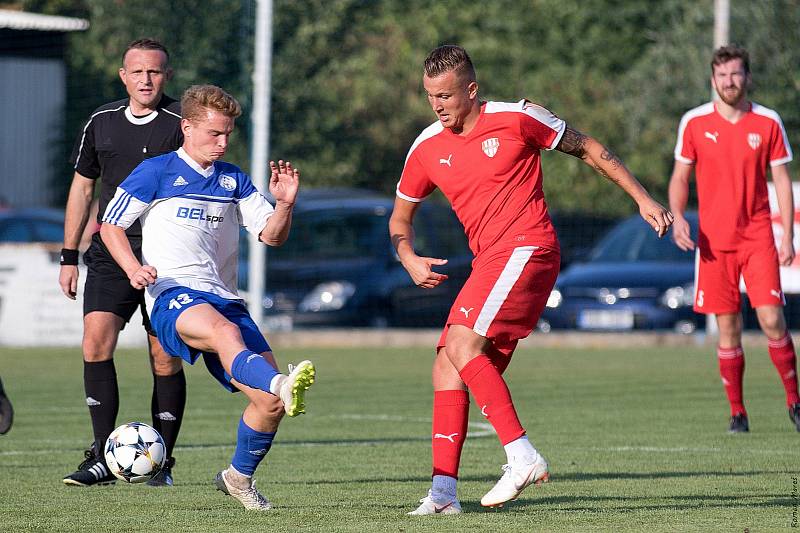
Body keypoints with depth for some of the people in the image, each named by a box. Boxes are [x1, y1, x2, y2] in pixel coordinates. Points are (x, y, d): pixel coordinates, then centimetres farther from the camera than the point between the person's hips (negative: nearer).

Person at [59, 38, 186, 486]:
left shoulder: (182, 123, -2)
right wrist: (70, 256, 16)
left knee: (165, 360, -2)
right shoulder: (101, 123, 11)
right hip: (110, 254, 3)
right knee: (96, 344, -12)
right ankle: (103, 458, -8)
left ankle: (161, 462, 9)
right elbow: (83, 186, 19)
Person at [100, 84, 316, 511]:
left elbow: (271, 235, 14)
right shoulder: (156, 172, 7)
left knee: (270, 404, -9)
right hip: (173, 296, -6)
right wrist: (134, 268, -10)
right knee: (224, 330, -42)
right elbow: (111, 225, 8)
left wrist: (284, 204, -7)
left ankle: (239, 477, 16)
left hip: (224, 298, 6)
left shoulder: (233, 180, 20)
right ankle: (281, 384, -71)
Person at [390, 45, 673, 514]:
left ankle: (522, 456, -22)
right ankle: (443, 491, -4)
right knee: (447, 367, -4)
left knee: (461, 344, -22)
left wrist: (643, 199, 5)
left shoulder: (516, 119, -5)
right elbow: (401, 218, 22)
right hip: (487, 261, 7)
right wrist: (410, 259, 1)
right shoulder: (427, 149, 9)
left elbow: (588, 149, 6)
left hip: (526, 248, -7)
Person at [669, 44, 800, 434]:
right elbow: (680, 177, 9)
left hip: (759, 239, -1)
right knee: (728, 328, 1)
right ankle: (737, 412, 10)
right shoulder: (694, 123, 2)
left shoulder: (768, 123, 2)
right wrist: (677, 218, -9)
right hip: (714, 241, 1)